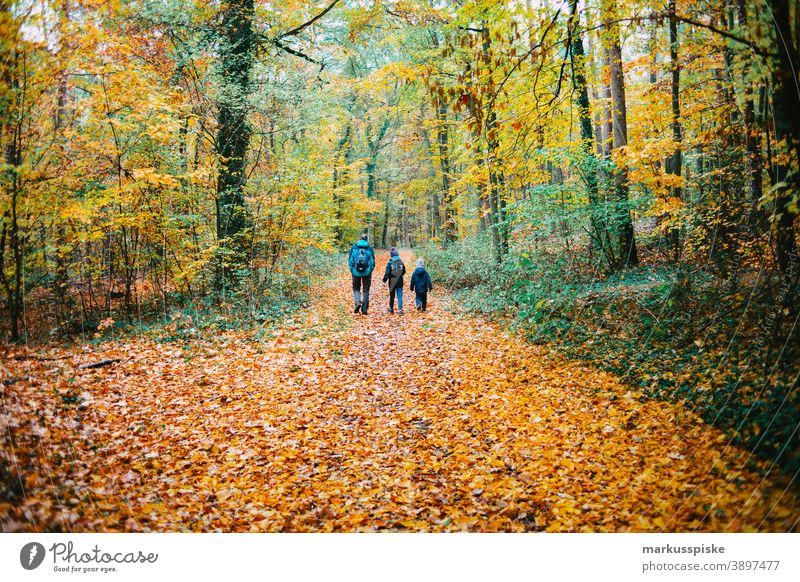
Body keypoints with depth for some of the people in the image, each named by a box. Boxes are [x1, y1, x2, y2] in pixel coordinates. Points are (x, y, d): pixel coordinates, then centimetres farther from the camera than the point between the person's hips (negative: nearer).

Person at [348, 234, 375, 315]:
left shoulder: (354, 247, -1)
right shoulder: (369, 248, -2)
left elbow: (350, 260, 0)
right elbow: (372, 261, 0)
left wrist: (352, 270, 10)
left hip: (356, 272, 0)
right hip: (367, 273, 0)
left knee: (356, 288, 17)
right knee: (365, 291, 9)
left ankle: (357, 302, -10)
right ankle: (364, 310, 9)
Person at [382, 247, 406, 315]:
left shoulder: (390, 263, -13)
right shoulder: (401, 263, -2)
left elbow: (387, 273, -14)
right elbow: (404, 272, 8)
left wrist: (384, 279, 1)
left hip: (392, 283, -1)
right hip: (400, 282, 1)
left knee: (392, 296, 14)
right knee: (400, 296, 3)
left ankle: (391, 308, 28)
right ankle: (400, 309, -8)